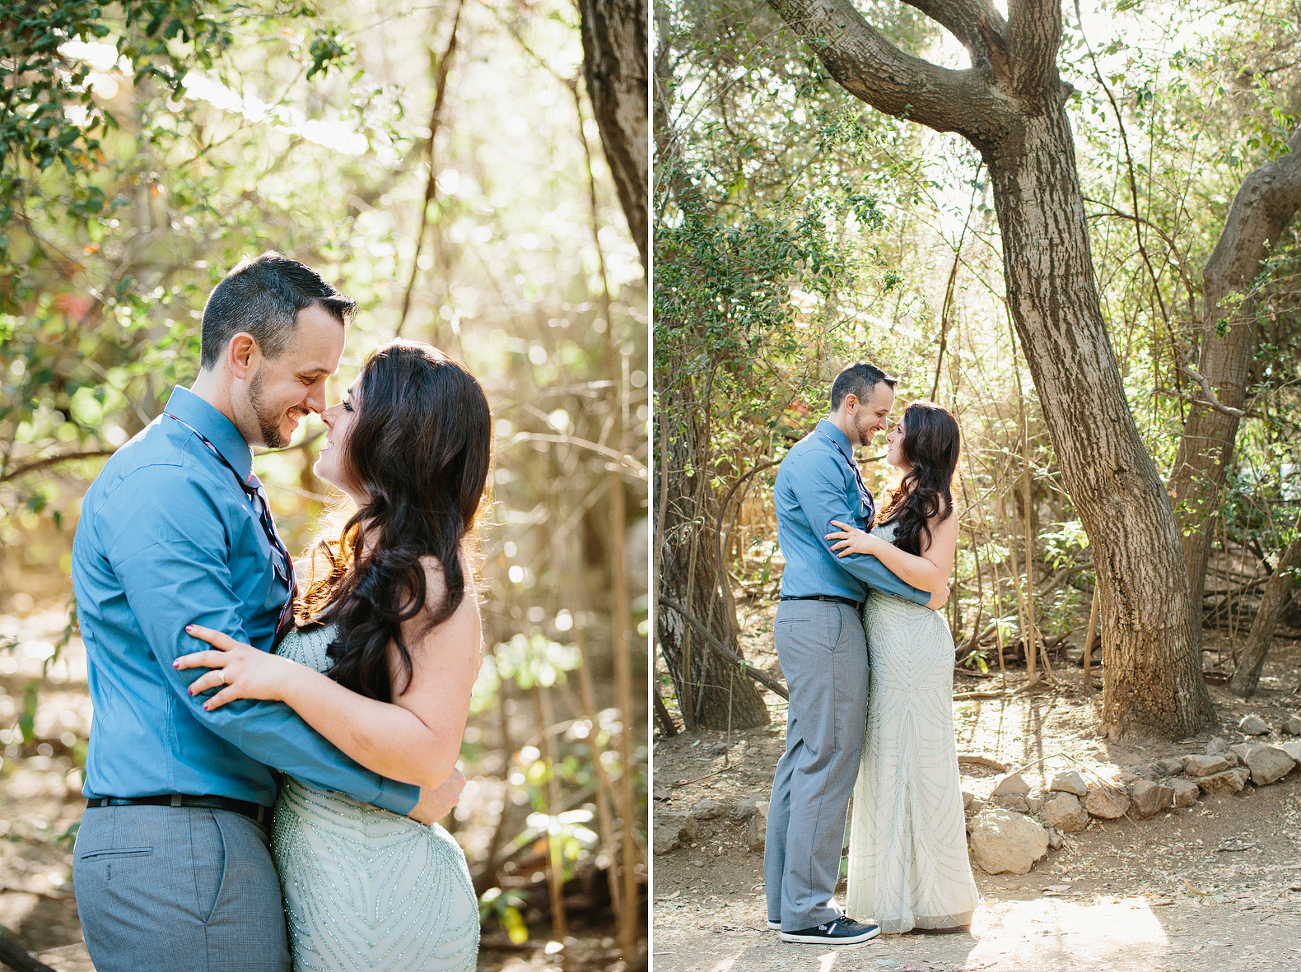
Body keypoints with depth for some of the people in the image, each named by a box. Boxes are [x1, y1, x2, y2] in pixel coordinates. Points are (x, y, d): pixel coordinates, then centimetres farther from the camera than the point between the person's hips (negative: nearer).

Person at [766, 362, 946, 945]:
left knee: (803, 757, 11)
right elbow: (844, 547, -18)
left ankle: (787, 899, 16)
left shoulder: (838, 461, 21)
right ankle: (805, 910, -5)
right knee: (829, 761, -9)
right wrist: (922, 592, -13)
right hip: (823, 618, -11)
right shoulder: (814, 459, -12)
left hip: (810, 621, 11)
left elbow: (860, 538, 23)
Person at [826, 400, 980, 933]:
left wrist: (876, 545, -21)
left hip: (913, 643, -9)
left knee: (912, 759, -5)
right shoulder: (901, 500, 18)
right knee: (887, 761, 11)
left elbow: (934, 576, -17)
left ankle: (925, 896, 2)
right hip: (886, 643, 9)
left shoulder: (936, 502, -7)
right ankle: (893, 891, 17)